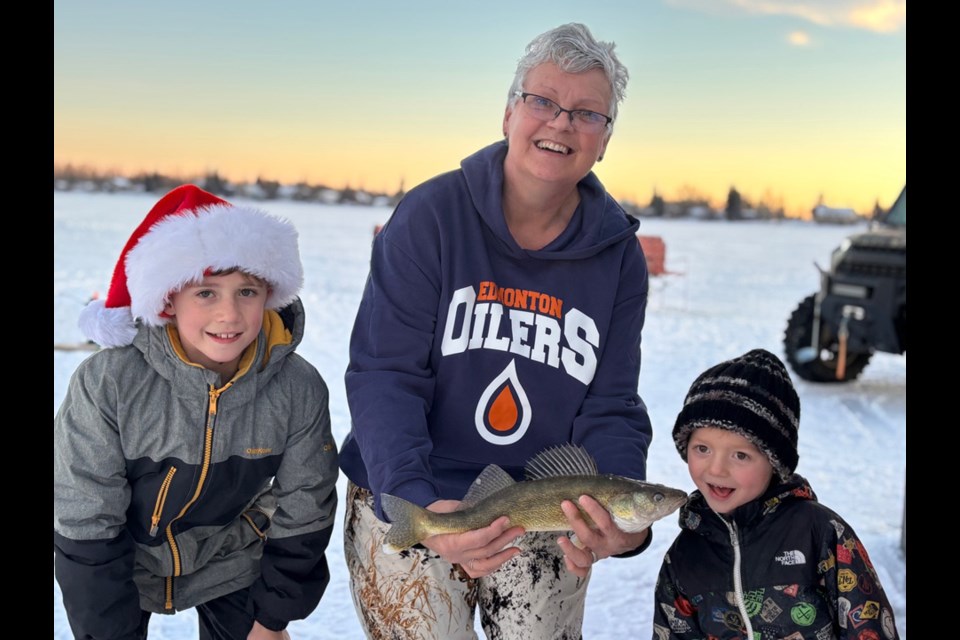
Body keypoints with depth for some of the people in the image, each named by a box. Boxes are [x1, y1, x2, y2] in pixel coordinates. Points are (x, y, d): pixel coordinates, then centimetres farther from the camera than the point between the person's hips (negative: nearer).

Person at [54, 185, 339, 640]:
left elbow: (302, 513, -10)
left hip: (231, 564, 2)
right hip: (116, 564, -1)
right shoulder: (108, 382, -29)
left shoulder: (298, 389, -23)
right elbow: (84, 523, -19)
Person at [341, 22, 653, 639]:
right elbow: (384, 376, -16)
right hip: (406, 502, -2)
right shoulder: (430, 216, -12)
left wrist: (622, 518, -24)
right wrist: (417, 503, -31)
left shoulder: (618, 256, -3)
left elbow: (609, 410, -5)